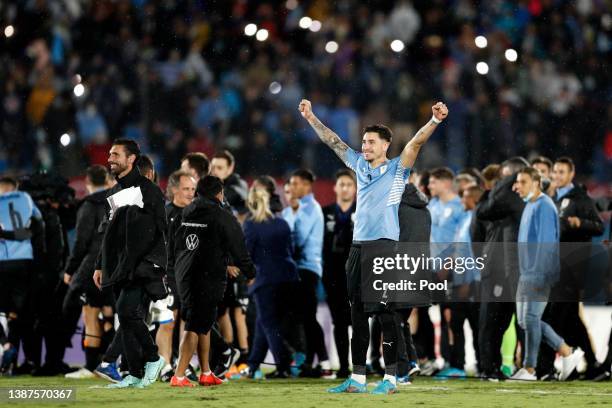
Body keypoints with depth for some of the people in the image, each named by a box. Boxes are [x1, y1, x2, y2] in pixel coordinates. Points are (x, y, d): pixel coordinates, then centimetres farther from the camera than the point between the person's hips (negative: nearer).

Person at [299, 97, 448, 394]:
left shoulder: (397, 169, 0)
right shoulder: (360, 165, 15)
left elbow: (416, 142, -14)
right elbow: (333, 141, 23)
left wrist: (434, 121, -29)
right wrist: (311, 118, 25)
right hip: (358, 246, 6)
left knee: (385, 313, -7)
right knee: (358, 313, 7)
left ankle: (390, 378, -5)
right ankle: (357, 378, 10)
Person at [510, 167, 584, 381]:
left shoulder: (544, 207, -13)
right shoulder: (529, 206, 17)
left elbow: (546, 243, -19)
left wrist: (541, 276, -23)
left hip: (540, 275, -10)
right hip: (527, 275, 10)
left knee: (530, 319, -8)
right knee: (524, 321, 9)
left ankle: (529, 369, -2)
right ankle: (567, 353, 14)